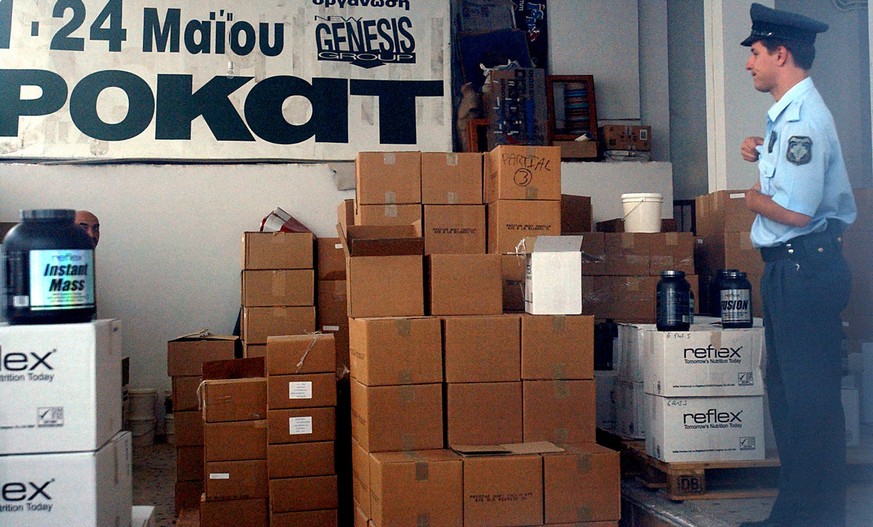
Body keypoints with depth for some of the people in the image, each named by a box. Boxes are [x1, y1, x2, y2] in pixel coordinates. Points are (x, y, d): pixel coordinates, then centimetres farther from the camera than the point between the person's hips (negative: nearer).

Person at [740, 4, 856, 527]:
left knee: (810, 394, -3)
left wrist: (755, 199, -6)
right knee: (786, 386, 17)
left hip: (806, 267, -11)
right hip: (789, 267, 11)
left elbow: (796, 211, -25)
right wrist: (761, 155, 12)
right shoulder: (787, 114, 14)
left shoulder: (804, 117, -19)